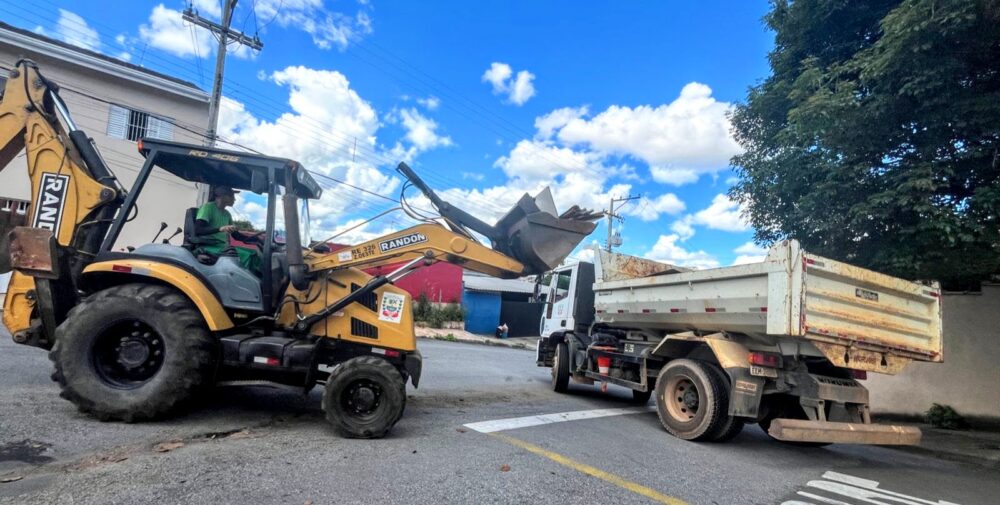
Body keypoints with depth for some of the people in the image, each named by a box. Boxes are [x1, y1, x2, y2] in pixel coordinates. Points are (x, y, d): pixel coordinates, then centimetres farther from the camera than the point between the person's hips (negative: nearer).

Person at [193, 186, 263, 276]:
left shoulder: (227, 214, 19)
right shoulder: (208, 207, -4)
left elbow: (236, 235, 22)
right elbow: (198, 230, -18)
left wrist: (257, 239, 8)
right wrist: (220, 228, -33)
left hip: (223, 246, 7)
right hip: (208, 247, -7)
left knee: (253, 253, -16)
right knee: (245, 255, -31)